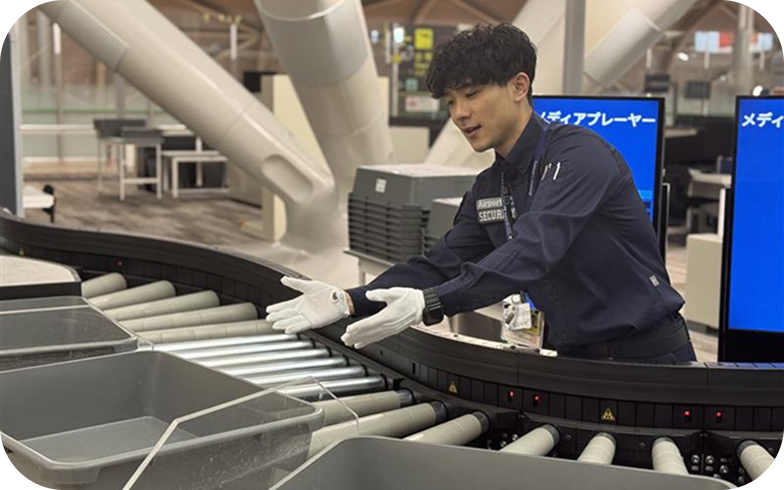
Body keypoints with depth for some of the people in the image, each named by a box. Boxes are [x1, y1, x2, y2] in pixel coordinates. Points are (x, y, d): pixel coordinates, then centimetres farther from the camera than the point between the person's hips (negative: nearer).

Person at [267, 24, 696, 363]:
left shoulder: (579, 155, -18)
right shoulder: (488, 189, 8)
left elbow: (531, 251, -31)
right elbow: (441, 266, 4)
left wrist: (428, 304, -41)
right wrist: (348, 302, -12)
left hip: (648, 359, -6)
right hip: (576, 361, 7)